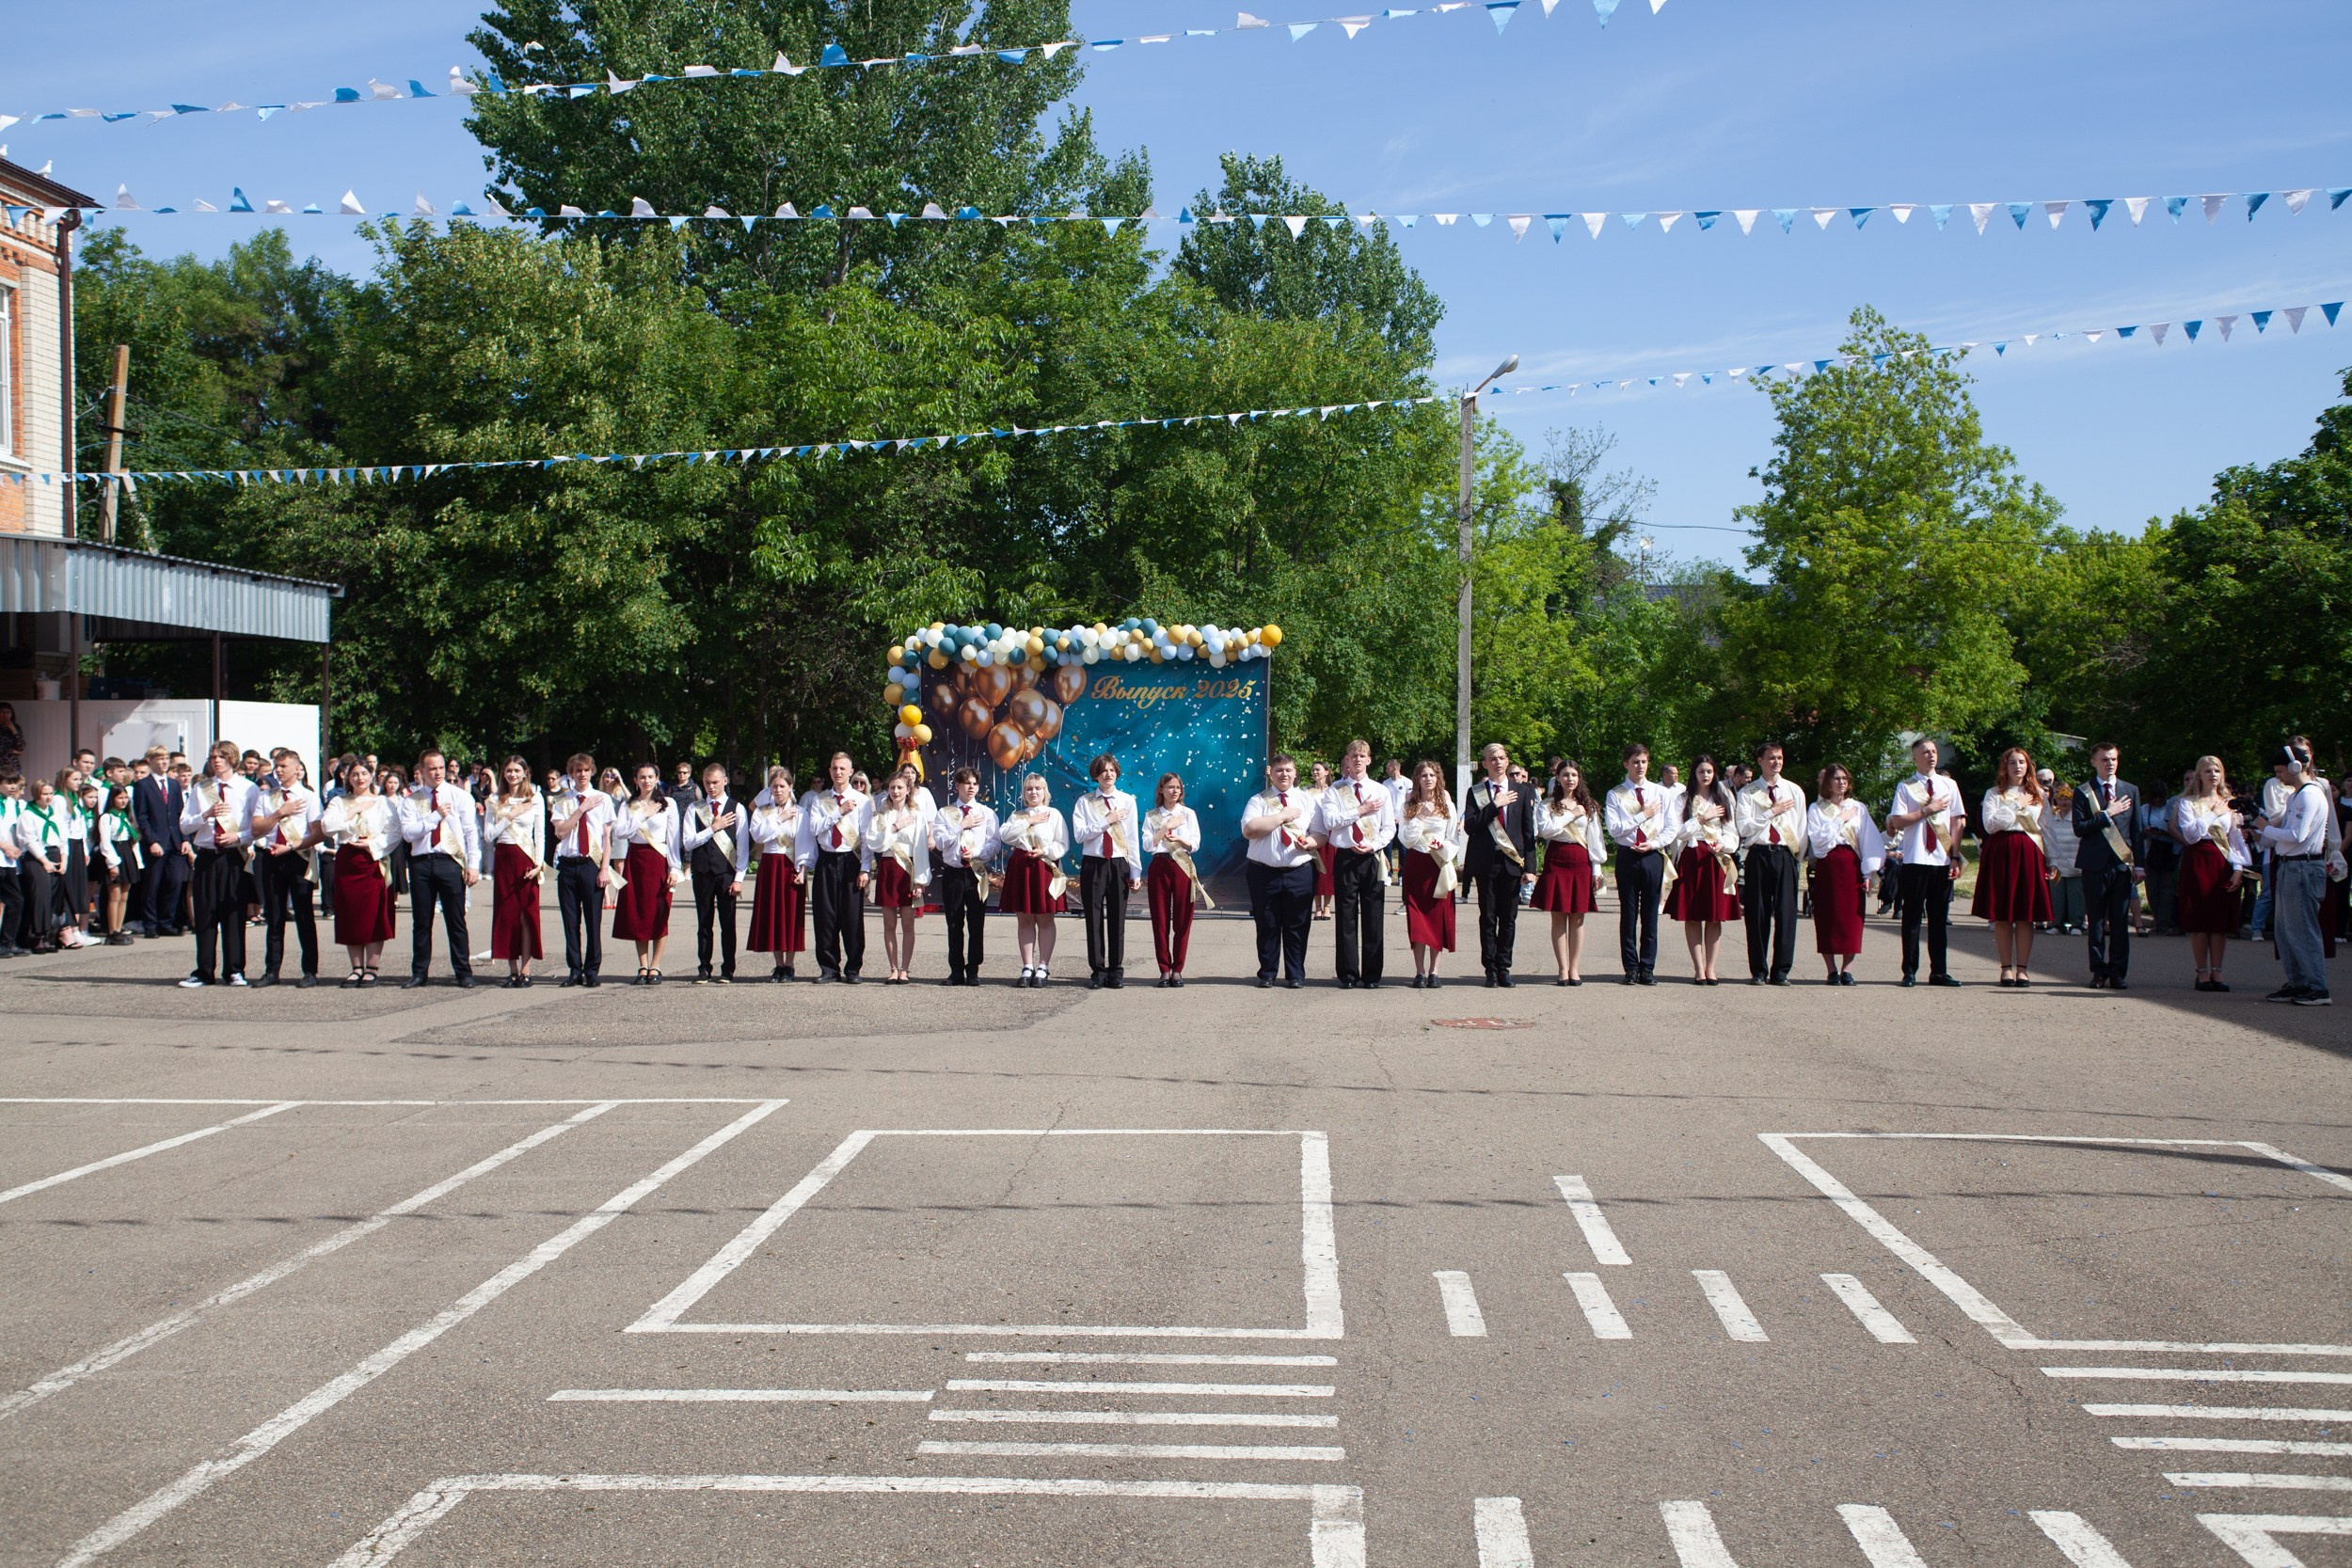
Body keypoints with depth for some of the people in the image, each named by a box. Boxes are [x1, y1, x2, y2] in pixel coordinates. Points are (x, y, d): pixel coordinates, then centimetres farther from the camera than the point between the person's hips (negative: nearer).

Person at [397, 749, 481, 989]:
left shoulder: (460, 796, 5)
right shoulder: (411, 800, 8)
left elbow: (472, 831, 1)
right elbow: (408, 832, -4)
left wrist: (473, 864, -8)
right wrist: (436, 816, -11)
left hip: (450, 861, -2)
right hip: (421, 862, 2)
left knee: (456, 920, 0)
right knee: (421, 921, 7)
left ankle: (463, 973, 5)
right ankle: (419, 972, 14)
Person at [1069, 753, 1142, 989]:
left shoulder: (1127, 801, 4)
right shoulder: (1084, 802, 3)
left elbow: (1133, 838, 3)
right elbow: (1079, 834, -8)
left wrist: (1136, 872, 0)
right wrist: (1107, 821, -14)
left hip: (1119, 865, 0)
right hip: (1093, 864, 0)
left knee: (1117, 919, 3)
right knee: (1094, 919, 2)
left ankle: (1116, 972, 10)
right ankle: (1097, 971, 9)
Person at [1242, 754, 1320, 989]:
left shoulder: (1307, 800, 11)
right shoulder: (1258, 800, 4)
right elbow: (1249, 830, -13)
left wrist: (1310, 842, -16)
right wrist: (1282, 816, -13)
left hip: (1300, 872, 1)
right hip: (1264, 873, -1)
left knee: (1297, 926, 4)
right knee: (1267, 926, 5)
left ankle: (1296, 975, 13)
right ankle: (1267, 974, 16)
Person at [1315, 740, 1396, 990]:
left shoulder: (1380, 791, 10)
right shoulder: (1334, 791, 5)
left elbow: (1389, 828, 6)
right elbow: (1330, 821, -10)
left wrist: (1373, 845, -11)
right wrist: (1361, 810, -11)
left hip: (1372, 858, 1)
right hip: (1345, 857, -1)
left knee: (1373, 918, 1)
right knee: (1347, 918, 0)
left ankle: (1372, 975, 6)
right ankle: (1348, 975, 6)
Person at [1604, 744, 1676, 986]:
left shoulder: (1662, 793, 8)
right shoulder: (1615, 795, 2)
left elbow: (1672, 828, 5)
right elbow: (1614, 829, -9)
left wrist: (1653, 844, -10)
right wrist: (1643, 815, -10)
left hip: (1653, 856, 1)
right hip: (1627, 857, -1)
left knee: (1650, 916, 3)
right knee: (1628, 915, 2)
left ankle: (1647, 968, 8)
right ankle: (1631, 968, 7)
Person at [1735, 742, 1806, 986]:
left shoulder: (1795, 792, 12)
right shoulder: (1747, 792, 5)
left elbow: (1801, 829, 14)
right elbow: (1744, 827, -6)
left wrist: (1797, 855, 8)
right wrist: (1772, 812, -8)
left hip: (1785, 856, 1)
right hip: (1758, 856, -1)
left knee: (1786, 913, -4)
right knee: (1757, 915, -1)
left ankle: (1781, 971, 1)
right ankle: (1758, 971, 5)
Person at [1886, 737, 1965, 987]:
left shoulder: (1949, 786, 11)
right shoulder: (1905, 787, 3)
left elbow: (1957, 823, 8)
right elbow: (1897, 822, -6)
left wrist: (1955, 857, 0)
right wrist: (1927, 810, -11)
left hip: (1943, 861, 3)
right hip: (1915, 860, -3)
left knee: (1940, 917, 6)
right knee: (1912, 917, 0)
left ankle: (1939, 971, 12)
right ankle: (1910, 971, 6)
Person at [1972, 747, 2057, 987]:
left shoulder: (2038, 796, 14)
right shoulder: (1994, 794, 8)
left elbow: (2048, 830, 11)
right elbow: (1990, 824, -8)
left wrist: (2052, 863, 3)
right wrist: (2016, 806, -8)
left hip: (2030, 855, 1)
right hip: (2001, 853, -1)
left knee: (2026, 915, -1)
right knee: (2002, 914, -1)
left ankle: (2022, 968, 4)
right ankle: (2006, 968, 5)